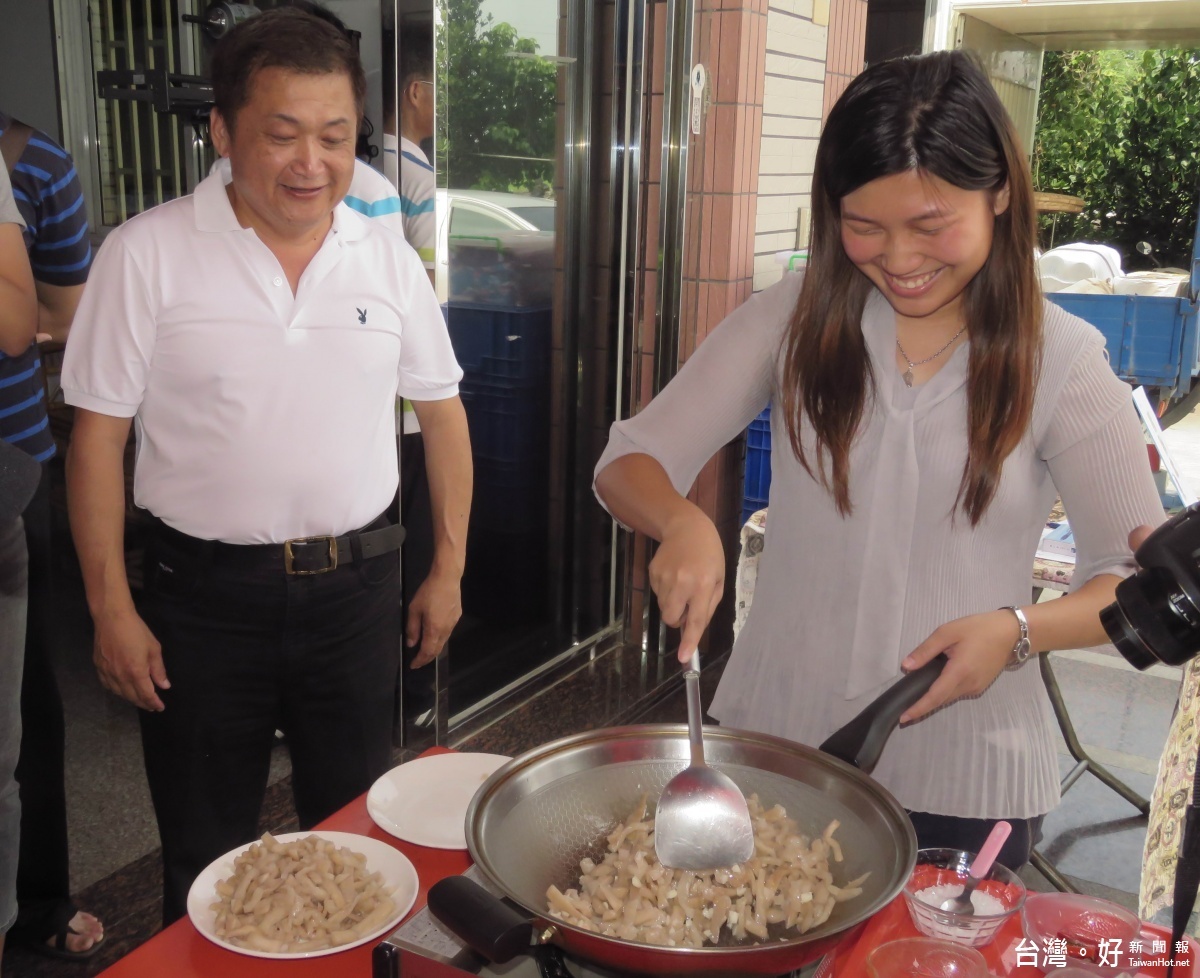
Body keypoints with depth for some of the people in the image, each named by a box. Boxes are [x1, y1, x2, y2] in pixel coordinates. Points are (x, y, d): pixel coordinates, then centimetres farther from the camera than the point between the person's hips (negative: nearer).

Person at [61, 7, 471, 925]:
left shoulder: (387, 254, 1)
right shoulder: (146, 253, -8)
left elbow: (441, 407, 8)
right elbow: (98, 435, -4)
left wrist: (448, 570, 6)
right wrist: (110, 608, -5)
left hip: (356, 583, 3)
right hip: (204, 595, -2)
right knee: (205, 860, 14)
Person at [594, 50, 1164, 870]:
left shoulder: (1061, 361, -8)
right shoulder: (794, 320, -5)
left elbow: (1144, 580, -4)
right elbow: (631, 462, -6)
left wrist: (1020, 631, -24)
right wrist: (682, 521, -28)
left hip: (964, 783, -1)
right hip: (771, 745, 2)